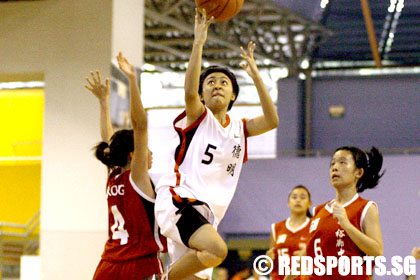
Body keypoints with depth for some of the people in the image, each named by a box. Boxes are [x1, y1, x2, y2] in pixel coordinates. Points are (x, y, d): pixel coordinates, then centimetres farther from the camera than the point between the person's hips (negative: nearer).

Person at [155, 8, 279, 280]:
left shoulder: (238, 129, 19)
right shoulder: (197, 117, 5)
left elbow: (272, 120, 1)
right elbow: (189, 92, -18)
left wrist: (255, 74, -4)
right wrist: (199, 43, -23)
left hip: (207, 213, 7)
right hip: (179, 199, -7)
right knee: (216, 249, -32)